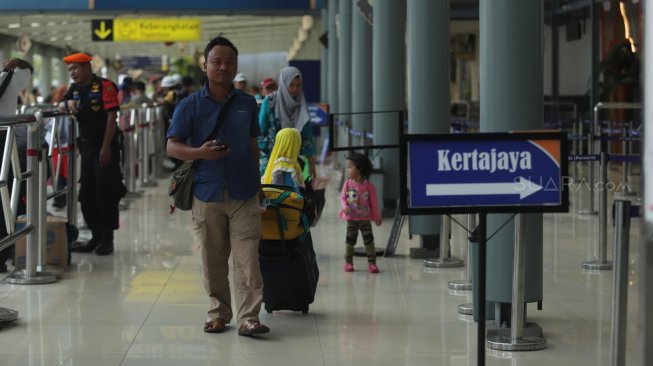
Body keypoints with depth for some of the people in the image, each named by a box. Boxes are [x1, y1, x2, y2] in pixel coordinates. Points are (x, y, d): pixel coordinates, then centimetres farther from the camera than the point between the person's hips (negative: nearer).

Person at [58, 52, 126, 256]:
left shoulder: (105, 86, -10)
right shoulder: (75, 89, 12)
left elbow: (112, 116, -14)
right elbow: (60, 107, 17)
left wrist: (106, 147, -19)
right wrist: (68, 103, -8)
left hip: (105, 147, -8)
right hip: (86, 146, 8)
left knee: (105, 193, -4)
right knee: (86, 194, 9)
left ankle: (107, 240, 3)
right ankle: (96, 237, 19)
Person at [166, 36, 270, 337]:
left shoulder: (247, 104, 9)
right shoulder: (191, 106, 0)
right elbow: (172, 146, -3)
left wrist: (257, 182, 20)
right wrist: (200, 152, -21)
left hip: (244, 195, 1)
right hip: (206, 195, -1)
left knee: (247, 259, -7)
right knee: (213, 261, 8)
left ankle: (248, 318, -6)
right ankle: (219, 313, 22)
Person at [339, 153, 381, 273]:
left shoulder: (368, 185, -9)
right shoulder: (347, 184, -4)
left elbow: (374, 202, -2)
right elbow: (343, 197, 0)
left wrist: (377, 217, 2)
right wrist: (345, 207, -22)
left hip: (365, 218, -2)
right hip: (351, 218, 2)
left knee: (369, 240, -2)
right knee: (349, 240, 8)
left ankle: (372, 262, 5)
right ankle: (348, 262, 19)